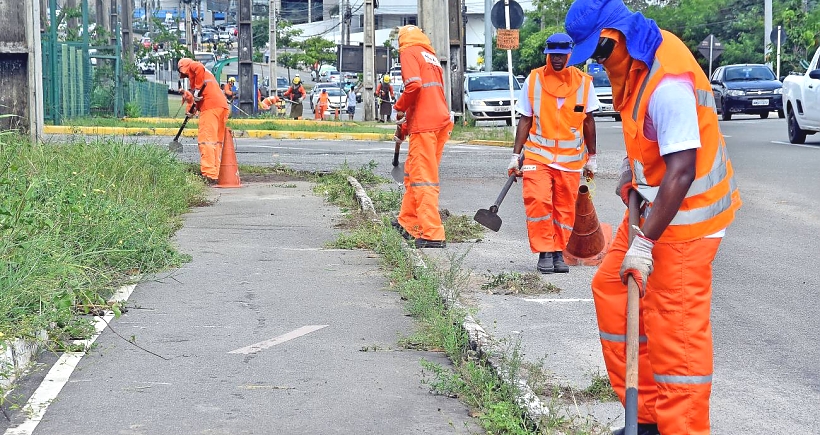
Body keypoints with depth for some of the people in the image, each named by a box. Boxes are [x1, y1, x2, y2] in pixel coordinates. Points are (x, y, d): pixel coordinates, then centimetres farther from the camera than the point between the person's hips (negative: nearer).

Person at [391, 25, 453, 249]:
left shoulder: (409, 52, -1)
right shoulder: (431, 55, 24)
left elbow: (414, 84, -18)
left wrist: (400, 107, -2)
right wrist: (408, 122, 25)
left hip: (424, 123, -9)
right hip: (441, 121, 9)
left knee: (423, 179, -8)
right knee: (413, 172, 20)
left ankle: (432, 234, -12)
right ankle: (407, 222, 30)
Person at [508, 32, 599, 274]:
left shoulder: (583, 82, 2)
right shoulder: (533, 80, 0)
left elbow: (588, 121, 11)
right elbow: (525, 120, 5)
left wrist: (592, 157, 14)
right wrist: (516, 155, 3)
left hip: (571, 158, 1)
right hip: (537, 155, -1)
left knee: (565, 208, 4)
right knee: (537, 201, -15)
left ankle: (558, 253, 17)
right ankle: (544, 253, -5)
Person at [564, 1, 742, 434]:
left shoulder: (668, 83, -28)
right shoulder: (638, 60, 2)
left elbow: (681, 172, -30)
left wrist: (644, 243, -29)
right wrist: (631, 169, 9)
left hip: (686, 213, -10)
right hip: (652, 203, 10)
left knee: (675, 325, -9)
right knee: (611, 290, 11)